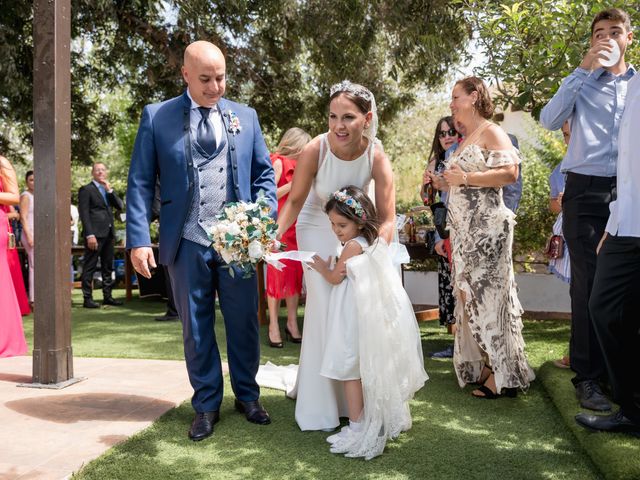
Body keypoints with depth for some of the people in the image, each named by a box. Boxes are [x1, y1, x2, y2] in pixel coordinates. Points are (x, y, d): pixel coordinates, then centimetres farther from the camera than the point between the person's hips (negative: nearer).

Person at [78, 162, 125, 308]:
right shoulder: (86, 189, -1)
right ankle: (87, 298, -1)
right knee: (89, 267, -4)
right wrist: (89, 235, -17)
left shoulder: (109, 190, 20)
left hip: (108, 233, 7)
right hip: (95, 234, -7)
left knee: (108, 267, 10)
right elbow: (84, 213, -8)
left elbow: (120, 206, 8)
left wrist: (110, 190, -2)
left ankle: (107, 296, 17)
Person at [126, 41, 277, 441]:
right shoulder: (156, 117, 1)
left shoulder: (246, 116, 8)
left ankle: (247, 395, 30)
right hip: (187, 244, -1)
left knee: (244, 323, 10)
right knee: (196, 328, 10)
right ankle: (207, 405, 26)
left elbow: (264, 173, 10)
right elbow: (141, 182, -1)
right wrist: (139, 240, -10)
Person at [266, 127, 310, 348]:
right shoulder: (278, 162, -7)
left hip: (295, 226, 7)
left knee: (295, 272, 7)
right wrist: (294, 183, -15)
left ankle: (292, 323, 14)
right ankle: (273, 325, 4)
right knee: (277, 273, -4)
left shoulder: (297, 164, 16)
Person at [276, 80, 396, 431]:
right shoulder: (315, 149, -28)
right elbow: (295, 201, -18)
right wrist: (276, 234, -33)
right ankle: (320, 405, 12)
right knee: (324, 308, -5)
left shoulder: (376, 156, -25)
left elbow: (387, 218, -24)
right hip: (317, 229, -2)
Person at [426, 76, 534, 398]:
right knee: (469, 295, 8)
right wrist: (443, 184, 13)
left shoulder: (491, 133, -6)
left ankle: (503, 375, 1)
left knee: (486, 294, -8)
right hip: (463, 228, 9)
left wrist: (465, 177, -18)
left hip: (486, 227, -9)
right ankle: (483, 365, 16)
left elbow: (509, 173, -18)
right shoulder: (465, 141, 21)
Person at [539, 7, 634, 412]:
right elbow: (550, 120, -8)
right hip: (586, 192, -2)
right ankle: (588, 377, 3)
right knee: (589, 285, -4)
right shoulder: (582, 84, 10)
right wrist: (583, 70, -9)